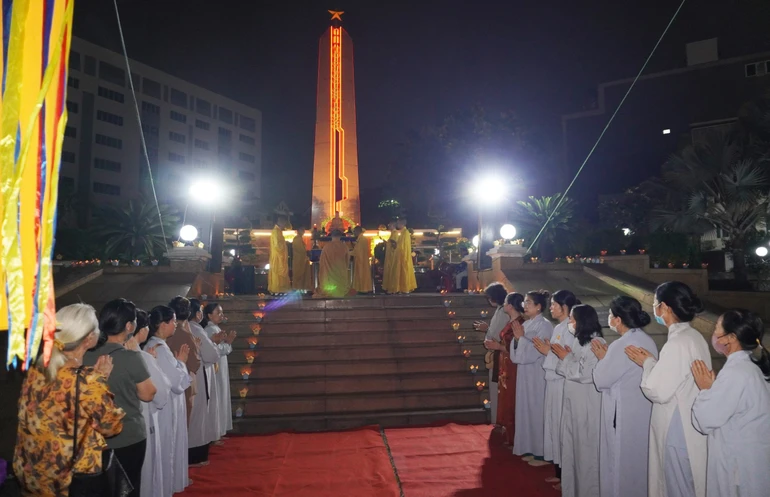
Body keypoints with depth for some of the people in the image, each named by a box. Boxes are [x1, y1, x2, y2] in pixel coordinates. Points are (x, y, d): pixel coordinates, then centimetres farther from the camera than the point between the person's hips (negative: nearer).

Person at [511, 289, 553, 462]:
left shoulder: (544, 326, -13)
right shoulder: (526, 324, 10)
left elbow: (536, 351, -20)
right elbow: (517, 353, 8)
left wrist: (521, 338, -17)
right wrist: (517, 339, -9)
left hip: (538, 376, -8)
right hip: (525, 374, 8)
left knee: (538, 412, 0)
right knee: (527, 410, 12)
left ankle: (543, 453, 11)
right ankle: (531, 449, 23)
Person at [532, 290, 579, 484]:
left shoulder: (570, 329, -16)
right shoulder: (558, 328, 12)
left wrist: (549, 352, -15)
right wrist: (546, 350, 1)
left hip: (563, 383, -9)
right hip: (553, 381, 9)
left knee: (562, 426, 0)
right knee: (554, 425, 14)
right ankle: (559, 470, 24)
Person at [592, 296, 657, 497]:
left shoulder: (621, 345, -23)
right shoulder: (647, 340, 4)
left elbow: (601, 380, -17)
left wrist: (601, 358, -2)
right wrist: (608, 356, 6)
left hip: (624, 414, -8)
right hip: (645, 410, 8)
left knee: (621, 462, 8)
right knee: (639, 458, 21)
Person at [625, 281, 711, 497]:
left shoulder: (677, 343, -24)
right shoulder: (694, 337, 4)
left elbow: (658, 391, -23)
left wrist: (647, 363, -9)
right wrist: (652, 361, 4)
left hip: (679, 430, -9)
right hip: (689, 427, 9)